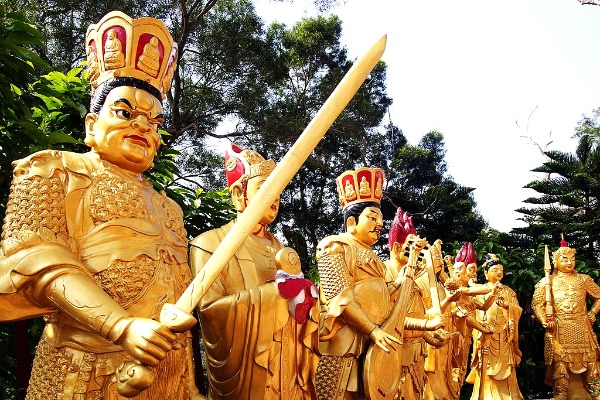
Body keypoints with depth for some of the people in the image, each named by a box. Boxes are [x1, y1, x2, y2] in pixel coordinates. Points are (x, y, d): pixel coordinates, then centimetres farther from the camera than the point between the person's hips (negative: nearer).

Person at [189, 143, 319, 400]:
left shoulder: (278, 247, 15)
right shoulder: (211, 243, -6)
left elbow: (298, 299, 12)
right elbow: (209, 309, -17)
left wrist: (304, 297, -11)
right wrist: (275, 290, -20)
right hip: (243, 371, -6)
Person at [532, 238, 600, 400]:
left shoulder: (583, 279, 10)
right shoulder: (547, 282, 3)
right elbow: (536, 303, 2)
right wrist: (544, 321, -10)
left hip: (581, 327, 2)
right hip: (559, 329, -2)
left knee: (585, 357, 3)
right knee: (560, 359, -7)